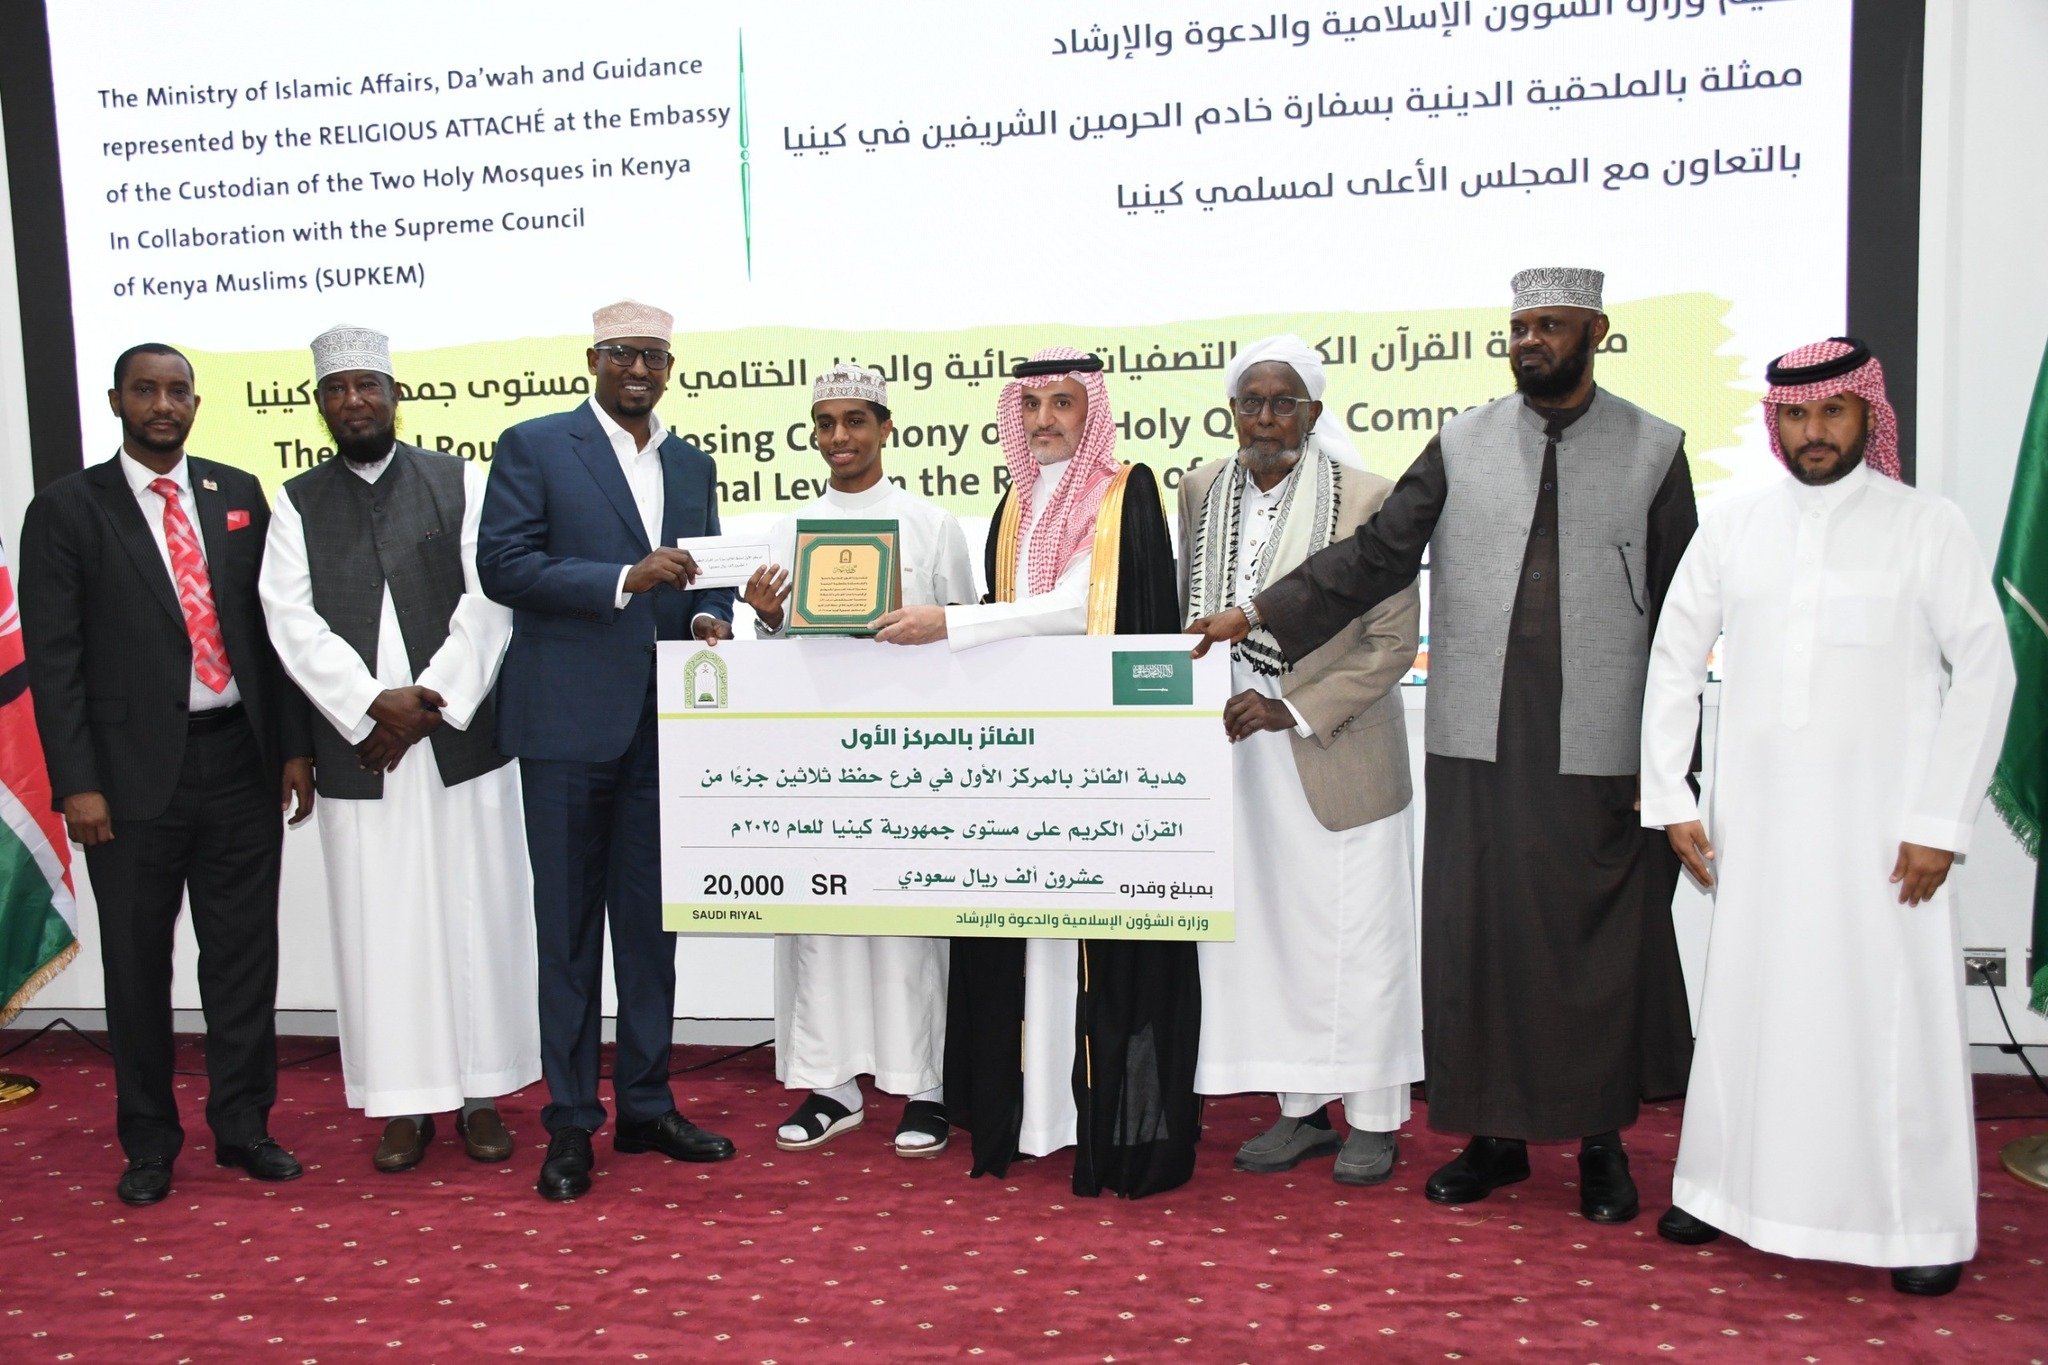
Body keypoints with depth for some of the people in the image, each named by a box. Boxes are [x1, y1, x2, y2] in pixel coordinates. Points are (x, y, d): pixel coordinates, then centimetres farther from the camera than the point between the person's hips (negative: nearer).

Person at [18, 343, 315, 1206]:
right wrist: (76, 782, -10)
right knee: (137, 963, 9)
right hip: (135, 770, -2)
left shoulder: (238, 496, 9)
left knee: (244, 953, 9)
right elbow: (54, 657, -4)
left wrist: (295, 744, 4)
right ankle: (149, 1142, 23)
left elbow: (275, 624, 9)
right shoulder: (67, 510, 0)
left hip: (241, 760, 2)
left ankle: (243, 1124, 24)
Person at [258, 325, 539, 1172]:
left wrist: (427, 705, -11)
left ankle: (480, 1094, 16)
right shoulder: (297, 504, 10)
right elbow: (293, 623, 0)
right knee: (381, 928, 4)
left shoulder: (462, 484, 5)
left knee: (475, 917, 3)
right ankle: (406, 1101, 16)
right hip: (357, 753, 1)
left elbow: (488, 603, -3)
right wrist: (373, 705, -13)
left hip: (461, 744, -1)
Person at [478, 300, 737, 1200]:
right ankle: (570, 1121, 13)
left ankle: (646, 1106, 23)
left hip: (664, 722, 5)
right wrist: (624, 580, -19)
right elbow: (501, 565, -10)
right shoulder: (534, 447, 0)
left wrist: (710, 618, -3)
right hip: (570, 720, -5)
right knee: (569, 927, 3)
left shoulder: (692, 466, 15)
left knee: (653, 920, 11)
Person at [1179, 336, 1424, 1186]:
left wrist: (1296, 711, -16)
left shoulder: (1366, 499, -9)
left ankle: (1373, 1117, 19)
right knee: (1266, 931, 9)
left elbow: (1394, 640, -9)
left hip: (1335, 753, -4)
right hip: (1237, 745, 5)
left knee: (1353, 932, 3)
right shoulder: (1202, 490, 6)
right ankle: (1303, 1108, 24)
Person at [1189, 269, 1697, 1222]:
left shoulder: (1655, 450, 4)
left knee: (1599, 945, 5)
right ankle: (1495, 1135, 22)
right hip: (1478, 747, 2)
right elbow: (1376, 554, 4)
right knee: (1474, 936, 6)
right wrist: (1258, 614, -8)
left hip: (1598, 750, -1)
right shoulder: (1462, 444, 8)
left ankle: (1601, 1142, 23)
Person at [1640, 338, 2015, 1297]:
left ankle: (1924, 1223, 16)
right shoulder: (1733, 527, 6)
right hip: (1755, 818, 3)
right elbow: (1673, 660, 9)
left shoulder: (1928, 526, -1)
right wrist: (1671, 800, 4)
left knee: (1896, 1012, 2)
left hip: (1880, 821, -2)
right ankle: (1728, 1186, 24)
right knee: (1748, 1001, 9)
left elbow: (1986, 669, -3)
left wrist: (1940, 822, -8)